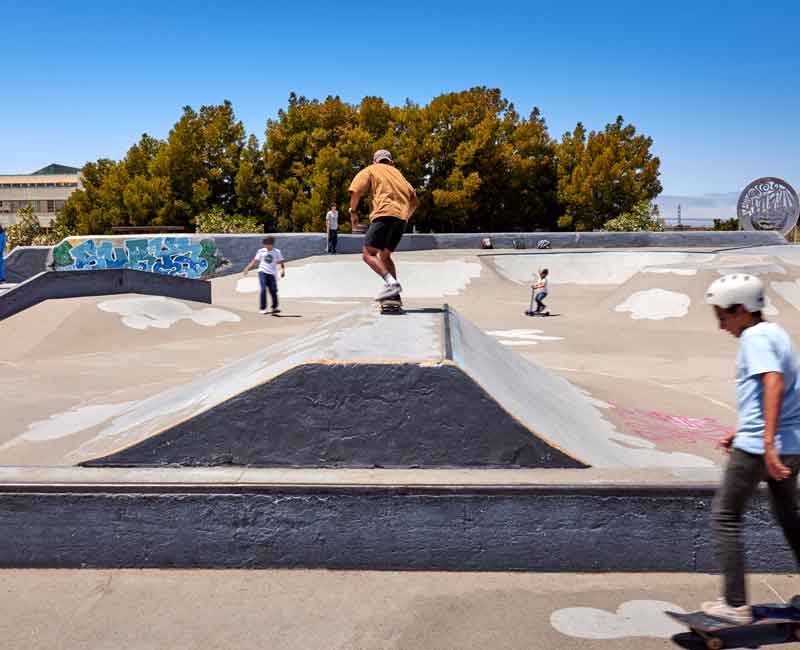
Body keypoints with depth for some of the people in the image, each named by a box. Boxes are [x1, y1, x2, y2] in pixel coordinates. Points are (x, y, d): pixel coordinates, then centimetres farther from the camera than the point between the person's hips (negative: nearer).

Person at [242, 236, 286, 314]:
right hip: (262, 272, 0)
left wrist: (283, 270, -12)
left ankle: (274, 308, 17)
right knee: (263, 289, -12)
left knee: (273, 291, -2)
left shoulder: (277, 252, 6)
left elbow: (281, 262, 6)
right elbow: (255, 261, 10)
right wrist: (247, 268, 1)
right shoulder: (261, 251, 7)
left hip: (272, 274, 0)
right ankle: (262, 308, -5)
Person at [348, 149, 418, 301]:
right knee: (385, 255, 17)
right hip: (402, 216, 6)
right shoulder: (397, 172, 33)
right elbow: (413, 199, 27)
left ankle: (391, 283, -27)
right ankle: (394, 293, 6)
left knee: (368, 253, -9)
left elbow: (356, 190, 1)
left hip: (385, 214, -6)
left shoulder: (370, 170, 19)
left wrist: (353, 212, 9)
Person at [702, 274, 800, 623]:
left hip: (758, 447, -9)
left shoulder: (754, 337, -12)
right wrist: (742, 432, 24)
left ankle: (736, 604, 5)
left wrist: (767, 441, -35)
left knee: (725, 518, 3)